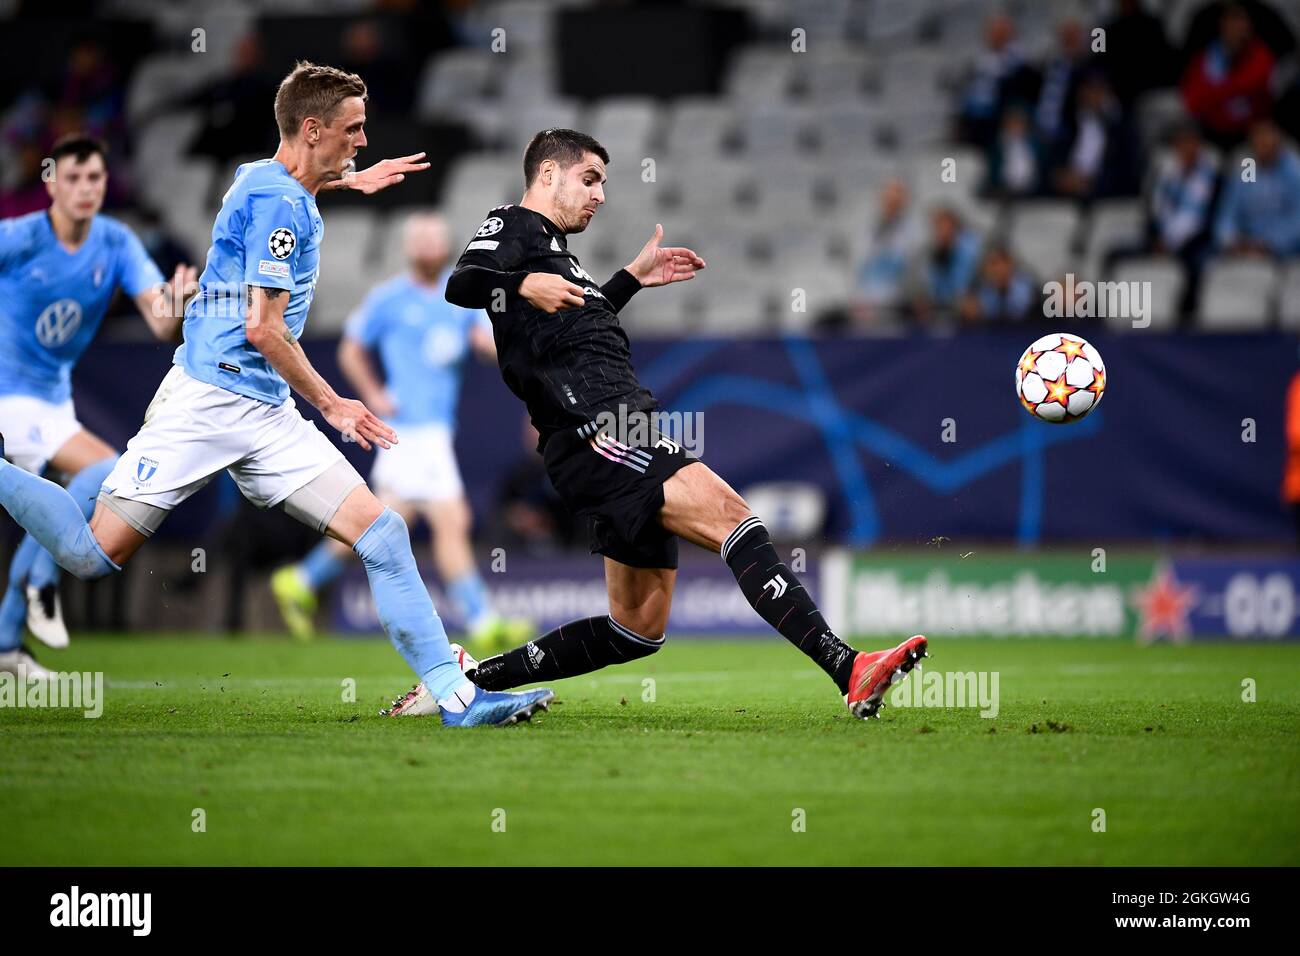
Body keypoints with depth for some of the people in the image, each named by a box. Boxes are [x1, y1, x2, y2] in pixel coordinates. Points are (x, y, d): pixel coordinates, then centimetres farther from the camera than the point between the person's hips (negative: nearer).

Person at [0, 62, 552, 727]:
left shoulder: (261, 178, 18)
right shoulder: (279, 203, -11)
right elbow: (263, 328, -15)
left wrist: (351, 180, 49)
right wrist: (330, 405, -5)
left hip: (267, 418, 9)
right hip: (206, 398, -9)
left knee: (381, 532, -5)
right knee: (92, 556, -13)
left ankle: (453, 695, -9)